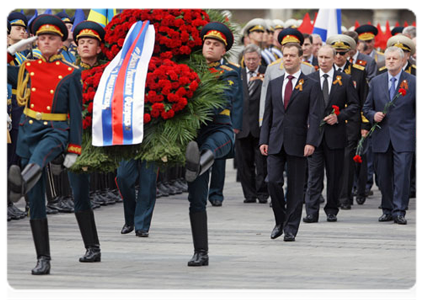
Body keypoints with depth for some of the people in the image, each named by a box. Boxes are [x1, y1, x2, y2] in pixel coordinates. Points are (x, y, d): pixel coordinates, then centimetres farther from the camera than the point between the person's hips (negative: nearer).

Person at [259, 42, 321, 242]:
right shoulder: (274, 84, 14)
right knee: (273, 181, -8)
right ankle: (280, 221, 12)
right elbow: (268, 115, 14)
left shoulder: (310, 86, 2)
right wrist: (263, 140, 5)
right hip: (276, 143, 3)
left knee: (295, 187, 0)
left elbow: (314, 117, -5)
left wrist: (311, 142, -15)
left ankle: (291, 228, 7)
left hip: (297, 143, -3)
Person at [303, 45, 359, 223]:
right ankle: (311, 213, -8)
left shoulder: (345, 80, 4)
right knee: (314, 175, -6)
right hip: (314, 133, 0)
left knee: (334, 175, 6)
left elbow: (354, 106, 4)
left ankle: (332, 210, 17)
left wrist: (338, 117, -10)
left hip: (335, 134, 0)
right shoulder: (309, 80, 8)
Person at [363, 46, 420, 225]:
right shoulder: (376, 82, 11)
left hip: (404, 138, -3)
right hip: (382, 137, 3)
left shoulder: (414, 82, 3)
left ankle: (399, 211, -11)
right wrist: (373, 115, -6)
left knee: (402, 173, -12)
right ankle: (387, 210, 16)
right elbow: (367, 108, 17)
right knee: (384, 176, 6)